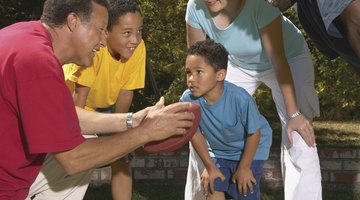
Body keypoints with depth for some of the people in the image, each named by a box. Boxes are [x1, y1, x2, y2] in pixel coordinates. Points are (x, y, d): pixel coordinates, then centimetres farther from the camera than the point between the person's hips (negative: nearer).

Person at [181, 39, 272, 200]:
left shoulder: (239, 98, -37)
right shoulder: (188, 99, -26)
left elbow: (254, 133, -21)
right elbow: (195, 133, -9)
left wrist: (244, 167, -12)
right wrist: (209, 166, -2)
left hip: (250, 149, -4)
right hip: (218, 150, 4)